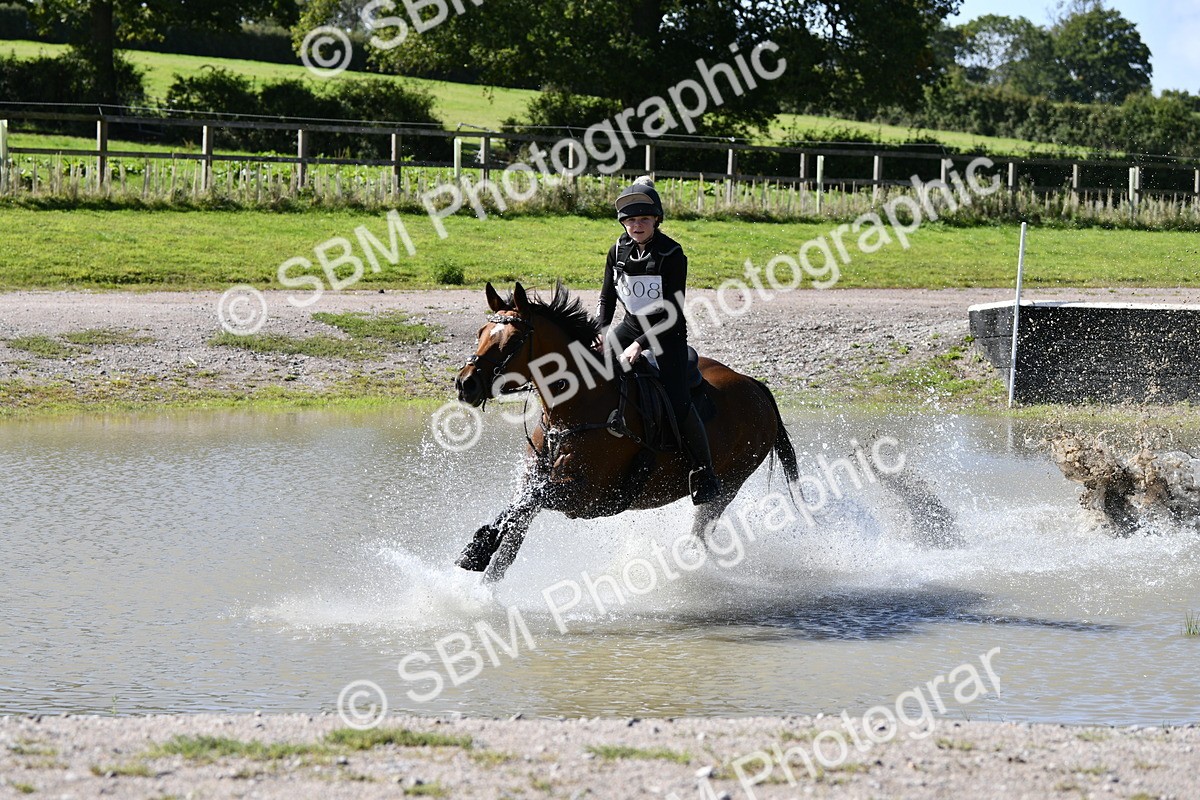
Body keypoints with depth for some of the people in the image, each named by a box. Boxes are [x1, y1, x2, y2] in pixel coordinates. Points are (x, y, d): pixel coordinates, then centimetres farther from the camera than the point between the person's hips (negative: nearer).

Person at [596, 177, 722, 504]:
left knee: (678, 403, -21)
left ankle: (704, 473, -8)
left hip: (667, 333, -6)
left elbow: (673, 314, -19)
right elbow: (607, 298, 10)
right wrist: (599, 333, -8)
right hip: (631, 326, 6)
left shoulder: (672, 254, -17)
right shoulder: (619, 251, -1)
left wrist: (640, 345, -27)